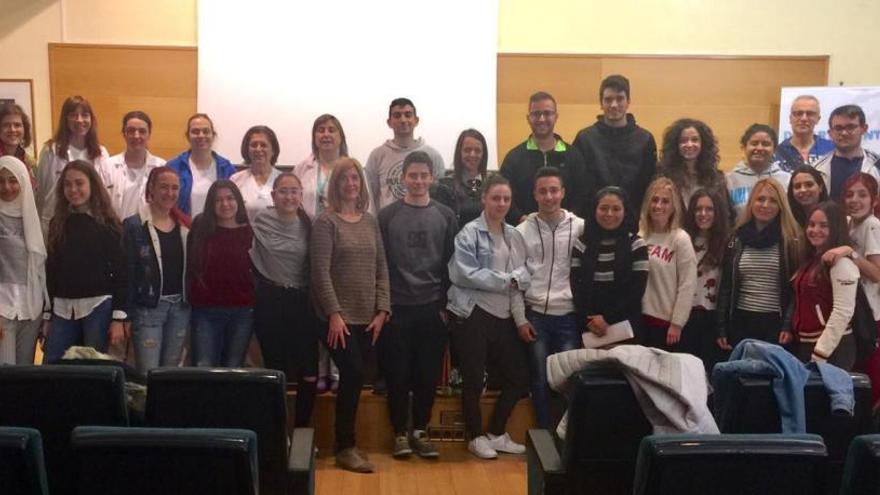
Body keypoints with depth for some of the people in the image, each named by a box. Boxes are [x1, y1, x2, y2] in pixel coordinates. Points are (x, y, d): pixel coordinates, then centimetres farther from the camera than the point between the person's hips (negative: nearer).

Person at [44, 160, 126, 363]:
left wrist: (119, 317, -11)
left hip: (98, 307, -4)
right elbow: (50, 271, 12)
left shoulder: (107, 223, -2)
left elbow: (121, 272, -4)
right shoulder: (58, 223, 10)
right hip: (62, 309, 4)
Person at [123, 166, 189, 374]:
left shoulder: (184, 225, 9)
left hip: (180, 307, 5)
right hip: (148, 307, -4)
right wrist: (124, 314, -11)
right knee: (148, 374, -4)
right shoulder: (134, 226, -6)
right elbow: (127, 271, -8)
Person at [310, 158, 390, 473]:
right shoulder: (326, 221, -5)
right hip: (338, 317, -5)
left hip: (367, 317, 5)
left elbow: (381, 268, 10)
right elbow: (320, 272, -11)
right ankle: (345, 448, 4)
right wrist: (334, 314, -17)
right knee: (353, 376, -9)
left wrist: (382, 310, 2)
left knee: (353, 378, 9)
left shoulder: (370, 221, 10)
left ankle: (346, 441, 22)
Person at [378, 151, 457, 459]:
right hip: (397, 307, -1)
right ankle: (400, 433, 15)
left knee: (428, 373, 5)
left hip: (432, 307, 1)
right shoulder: (387, 216, 2)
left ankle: (420, 431, 18)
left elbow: (452, 265, 5)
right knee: (398, 373, 2)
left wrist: (446, 305, -1)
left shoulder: (445, 217, 6)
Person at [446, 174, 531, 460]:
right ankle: (476, 437, 22)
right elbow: (466, 274, -17)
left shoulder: (514, 236, 9)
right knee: (474, 380, 3)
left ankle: (497, 434, 27)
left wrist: (521, 319, -2)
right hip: (473, 315, -6)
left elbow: (521, 279, 7)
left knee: (519, 377, 10)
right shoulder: (469, 233, -7)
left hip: (504, 317, 6)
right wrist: (507, 280, -12)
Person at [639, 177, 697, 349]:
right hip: (639, 316, 4)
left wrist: (676, 324, -11)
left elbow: (687, 285, -9)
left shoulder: (680, 239, -7)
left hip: (666, 320, -4)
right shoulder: (640, 235, 5)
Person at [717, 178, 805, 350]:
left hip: (776, 323, -3)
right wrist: (722, 328, 5)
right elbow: (726, 286, 10)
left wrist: (790, 326, -10)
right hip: (741, 322, 3)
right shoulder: (736, 238, 8)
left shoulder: (792, 239, -1)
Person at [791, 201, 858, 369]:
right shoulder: (812, 260, 14)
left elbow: (843, 312, -18)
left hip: (832, 348, -9)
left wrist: (820, 354, -19)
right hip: (804, 345, 9)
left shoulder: (841, 262, -12)